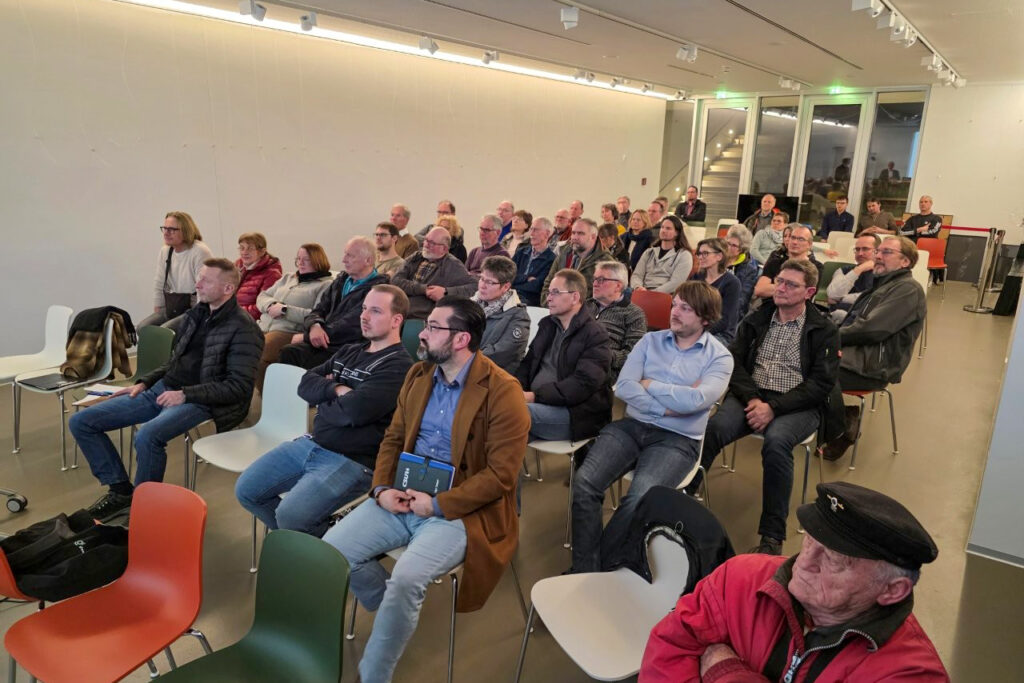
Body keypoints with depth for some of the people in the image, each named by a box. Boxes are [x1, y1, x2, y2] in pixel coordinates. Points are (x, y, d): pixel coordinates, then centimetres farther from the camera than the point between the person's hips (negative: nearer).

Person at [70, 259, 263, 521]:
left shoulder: (243, 329, -11)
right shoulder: (195, 314, 13)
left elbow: (238, 386, -17)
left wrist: (186, 394, -19)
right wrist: (144, 382, 10)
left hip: (199, 401, -8)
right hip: (163, 389, 9)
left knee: (147, 436, -36)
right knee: (81, 421, 2)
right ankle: (121, 491, 9)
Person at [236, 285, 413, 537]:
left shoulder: (398, 367, -14)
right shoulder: (349, 352, 13)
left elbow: (353, 410, -24)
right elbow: (305, 384, 7)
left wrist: (322, 402, -4)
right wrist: (336, 389, -12)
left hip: (352, 460, -8)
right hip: (312, 443, 9)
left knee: (289, 515, -25)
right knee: (246, 490, 8)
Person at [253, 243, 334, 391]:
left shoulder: (326, 285, 2)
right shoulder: (288, 277, 27)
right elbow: (262, 296, 26)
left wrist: (284, 309, -12)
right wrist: (271, 305, 1)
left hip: (290, 332, -7)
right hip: (263, 327, 7)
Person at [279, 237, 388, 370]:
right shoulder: (341, 281, 18)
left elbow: (350, 326, -16)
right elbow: (317, 311, 16)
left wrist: (306, 336, -9)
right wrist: (314, 326, -9)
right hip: (322, 343, 7)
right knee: (287, 352, -22)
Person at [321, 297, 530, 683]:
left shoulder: (502, 391, -15)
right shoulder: (418, 374, 7)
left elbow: (500, 474, -16)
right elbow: (393, 438, 14)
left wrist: (438, 505, -19)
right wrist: (381, 488, -4)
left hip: (459, 511, -6)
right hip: (402, 499, 7)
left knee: (406, 579, -28)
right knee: (330, 549, -8)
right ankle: (396, 611, 16)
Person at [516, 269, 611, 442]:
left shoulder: (596, 336, -7)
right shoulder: (547, 324, 17)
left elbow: (583, 384, -17)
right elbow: (528, 363, 16)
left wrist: (535, 396, -22)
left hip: (575, 414, -6)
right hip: (539, 404, 6)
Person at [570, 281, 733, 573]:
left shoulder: (719, 357, 2)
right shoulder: (651, 340, 11)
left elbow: (696, 400, -17)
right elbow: (623, 387, -2)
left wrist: (649, 385, -5)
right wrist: (669, 406, -11)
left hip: (678, 439, -3)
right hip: (631, 425, 3)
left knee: (640, 498, -31)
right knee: (584, 482, -22)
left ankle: (599, 566, -10)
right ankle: (583, 570, -10)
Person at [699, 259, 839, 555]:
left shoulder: (824, 331, 5)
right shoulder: (756, 320, 15)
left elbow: (821, 384, -4)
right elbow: (734, 362, 8)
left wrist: (773, 407, -15)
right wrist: (752, 398, -11)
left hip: (796, 405, -2)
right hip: (751, 395, 3)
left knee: (776, 442, -35)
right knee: (712, 429, -30)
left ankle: (772, 536, -24)